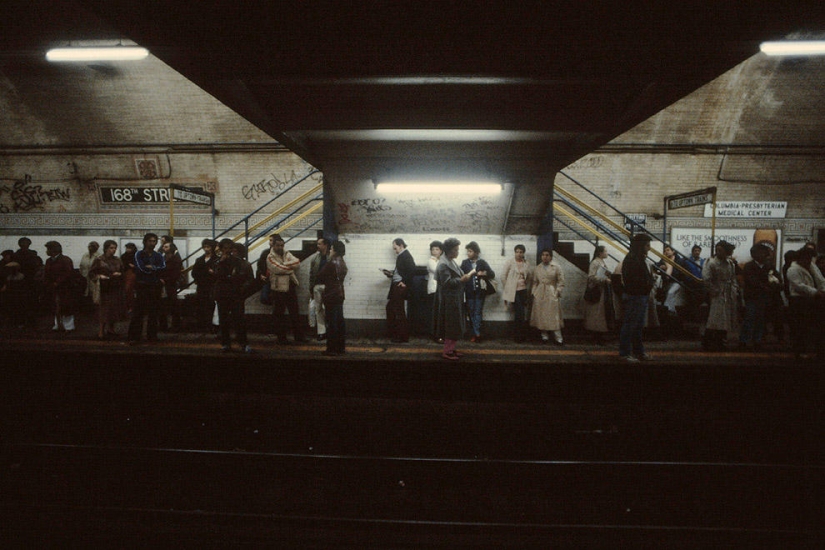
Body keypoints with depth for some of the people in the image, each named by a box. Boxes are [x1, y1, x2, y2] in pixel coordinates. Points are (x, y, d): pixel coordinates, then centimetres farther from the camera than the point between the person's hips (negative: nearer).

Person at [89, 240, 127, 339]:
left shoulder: (118, 260, 11)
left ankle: (110, 329, 22)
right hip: (104, 289, -5)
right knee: (104, 310, -7)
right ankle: (101, 331, -1)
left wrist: (119, 274, -3)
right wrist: (99, 276, -20)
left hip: (116, 288, 5)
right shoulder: (99, 260, -3)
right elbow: (91, 273, -2)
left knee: (114, 309, 8)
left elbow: (123, 272, 18)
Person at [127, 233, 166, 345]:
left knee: (153, 312, 6)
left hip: (155, 287, 3)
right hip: (142, 286, -3)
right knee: (138, 312, -5)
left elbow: (163, 268, -6)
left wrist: (151, 267, -10)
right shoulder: (139, 255, 2)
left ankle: (152, 335, 14)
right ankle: (134, 337, -2)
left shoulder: (158, 255, 11)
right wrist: (156, 270, -7)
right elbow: (141, 269, -13)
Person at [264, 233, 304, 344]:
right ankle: (281, 338, 14)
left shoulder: (287, 254, 9)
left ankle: (298, 336, 19)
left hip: (291, 287, 5)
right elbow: (280, 269, -20)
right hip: (279, 288, -5)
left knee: (294, 313, 11)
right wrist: (291, 266, -7)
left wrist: (285, 265, -19)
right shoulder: (270, 257, -6)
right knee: (279, 314, 4)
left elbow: (297, 263, -7)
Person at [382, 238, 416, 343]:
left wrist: (405, 282, -18)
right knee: (390, 307, 16)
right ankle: (392, 333, 26)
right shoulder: (401, 255, 15)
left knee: (399, 311, -2)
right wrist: (390, 273, 8)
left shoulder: (406, 255, -13)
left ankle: (403, 337, 8)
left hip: (401, 287, -10)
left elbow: (412, 270, -24)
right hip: (396, 286, 10)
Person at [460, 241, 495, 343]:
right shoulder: (465, 263, 2)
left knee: (478, 312, 1)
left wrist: (483, 274, -17)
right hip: (469, 292, 2)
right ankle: (476, 333, 14)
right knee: (471, 313, 6)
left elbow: (492, 274, 0)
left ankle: (476, 333, 3)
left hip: (480, 291, -2)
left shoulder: (482, 263, -1)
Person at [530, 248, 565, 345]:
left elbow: (561, 282, -1)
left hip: (552, 294, -3)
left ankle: (558, 338, -2)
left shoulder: (557, 267, 1)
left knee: (554, 316, -6)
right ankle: (544, 336, 14)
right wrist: (533, 292, 5)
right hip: (539, 295, 3)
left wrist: (557, 292, -9)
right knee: (541, 316, 4)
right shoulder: (537, 268, 10)